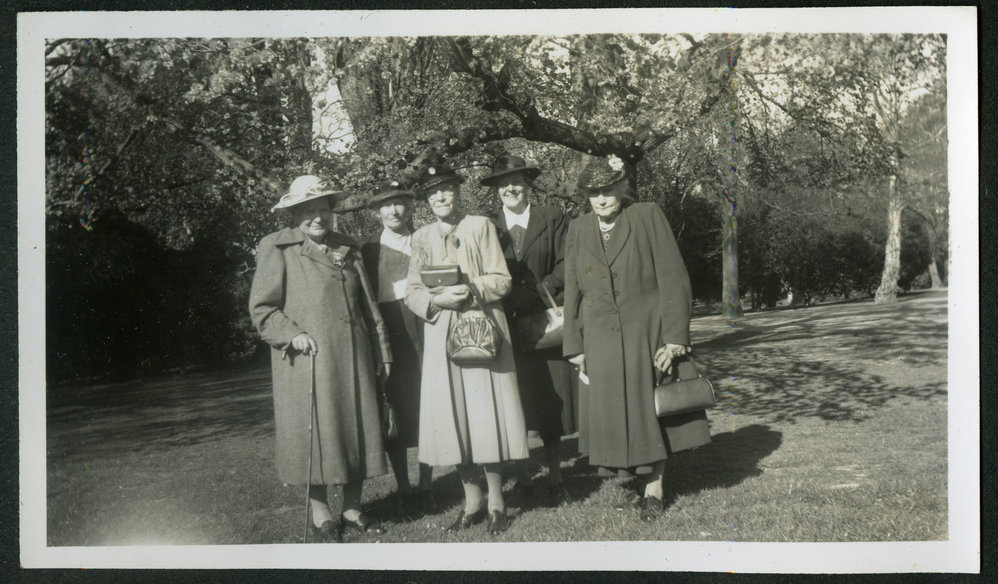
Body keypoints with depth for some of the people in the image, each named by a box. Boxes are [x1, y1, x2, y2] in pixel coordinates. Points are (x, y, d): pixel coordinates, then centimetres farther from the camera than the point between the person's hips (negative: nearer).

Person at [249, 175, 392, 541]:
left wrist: (381, 351, 14)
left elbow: (367, 305, 18)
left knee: (357, 430, 7)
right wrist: (292, 334, -17)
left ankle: (352, 509, 19)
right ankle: (320, 514, 14)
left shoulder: (347, 248, 16)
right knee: (315, 433, 0)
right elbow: (262, 308, -2)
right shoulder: (277, 249, 0)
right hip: (308, 360, -5)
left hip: (353, 359, 5)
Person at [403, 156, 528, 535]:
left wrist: (471, 291, -18)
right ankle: (471, 500, 13)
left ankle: (495, 501, 7)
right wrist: (438, 299, -13)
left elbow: (501, 280, 0)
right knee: (452, 416, 2)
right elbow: (412, 293, 7)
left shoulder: (481, 226, 5)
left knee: (486, 412, -4)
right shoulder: (421, 237, 13)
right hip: (440, 336, 3)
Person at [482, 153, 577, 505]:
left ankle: (554, 479, 11)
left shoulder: (553, 219, 8)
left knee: (551, 401, 1)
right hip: (507, 326, 1)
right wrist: (502, 303, -8)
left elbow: (566, 266, 1)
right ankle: (522, 477, 13)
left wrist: (537, 293, -11)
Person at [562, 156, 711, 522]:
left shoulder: (649, 217, -5)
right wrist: (574, 345, 5)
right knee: (615, 417, 7)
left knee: (650, 410, 6)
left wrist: (675, 337, -14)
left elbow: (673, 279, -8)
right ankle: (640, 485, 21)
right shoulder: (578, 231, 7)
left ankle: (654, 490, 20)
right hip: (601, 341, 3)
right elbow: (572, 293, 10)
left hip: (647, 336, -3)